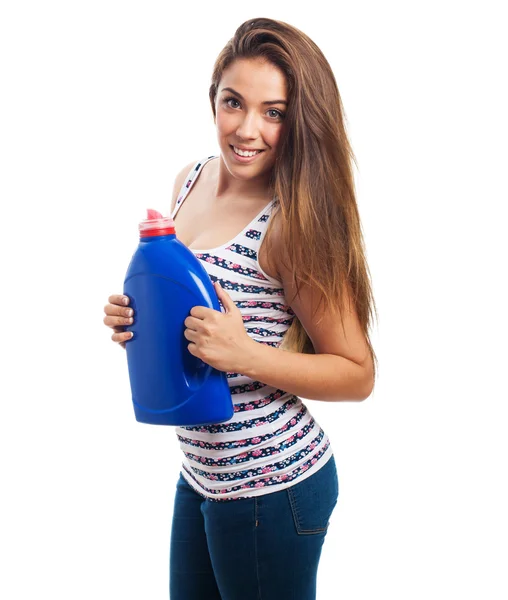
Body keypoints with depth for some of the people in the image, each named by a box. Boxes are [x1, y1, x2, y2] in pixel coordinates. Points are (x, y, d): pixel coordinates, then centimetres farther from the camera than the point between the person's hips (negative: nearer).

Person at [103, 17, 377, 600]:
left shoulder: (290, 224, -21)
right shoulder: (191, 180, 0)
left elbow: (358, 374, -15)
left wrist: (247, 355, -28)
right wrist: (137, 317, -3)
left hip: (270, 485, -7)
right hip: (199, 469, 7)